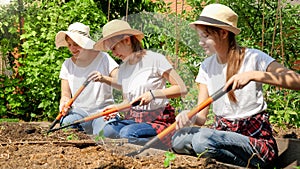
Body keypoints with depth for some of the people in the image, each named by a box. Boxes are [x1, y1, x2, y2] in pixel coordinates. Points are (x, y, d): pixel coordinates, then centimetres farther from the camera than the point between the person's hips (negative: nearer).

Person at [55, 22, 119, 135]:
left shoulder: (103, 58, -2)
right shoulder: (67, 65, 9)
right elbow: (66, 95, 9)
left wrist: (104, 78, -31)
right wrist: (64, 103, -15)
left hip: (102, 109, -3)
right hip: (79, 111, 3)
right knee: (65, 123, -31)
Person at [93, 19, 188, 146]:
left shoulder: (155, 59, -9)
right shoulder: (123, 68, 11)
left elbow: (182, 89, -12)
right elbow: (127, 101, 15)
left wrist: (153, 94, -22)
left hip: (158, 120, -6)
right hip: (133, 119, 6)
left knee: (127, 133, -32)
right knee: (108, 130, -23)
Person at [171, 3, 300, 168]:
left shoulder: (253, 58, -7)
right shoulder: (206, 66, 9)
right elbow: (201, 116, 3)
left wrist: (253, 75, -31)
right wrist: (190, 117, -21)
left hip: (256, 141, -6)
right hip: (222, 134, 6)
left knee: (203, 139, -32)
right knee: (179, 138, -22)